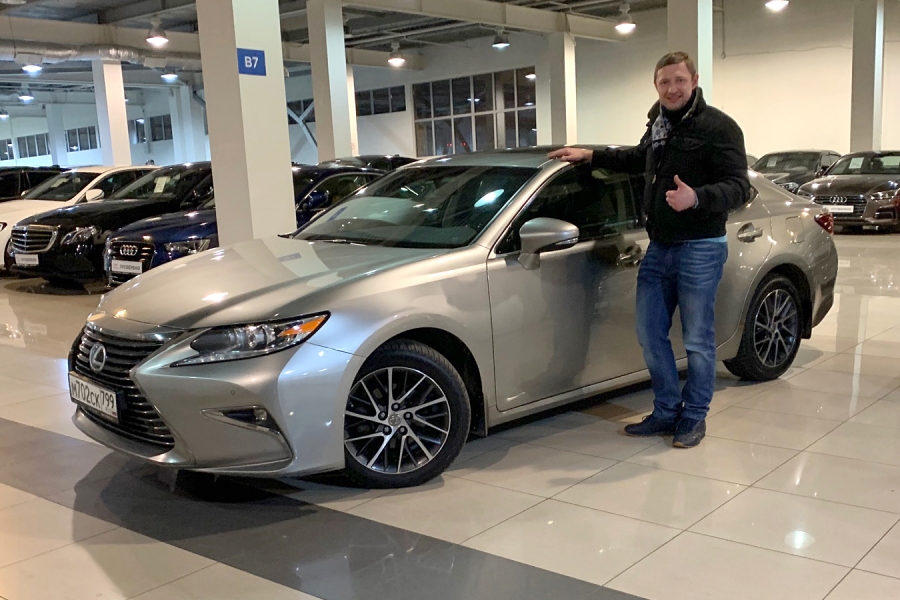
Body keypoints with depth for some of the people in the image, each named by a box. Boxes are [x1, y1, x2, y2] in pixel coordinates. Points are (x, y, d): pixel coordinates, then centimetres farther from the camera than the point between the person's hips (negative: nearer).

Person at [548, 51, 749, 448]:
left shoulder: (718, 127, -11)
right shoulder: (658, 124, 13)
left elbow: (739, 187, -18)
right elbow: (640, 159, 33)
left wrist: (696, 198, -35)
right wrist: (591, 156, 26)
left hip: (699, 250, -7)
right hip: (658, 247, 8)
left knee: (698, 340, 3)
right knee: (650, 333, 10)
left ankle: (694, 417, 19)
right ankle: (666, 413, 24)